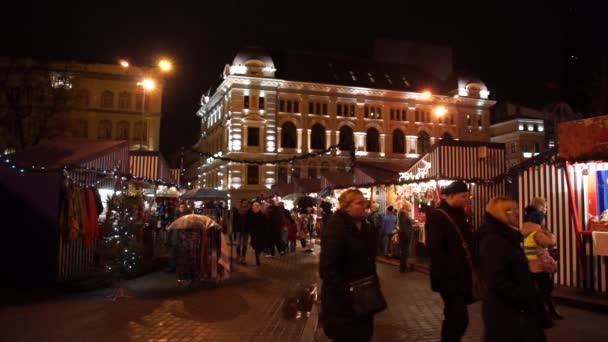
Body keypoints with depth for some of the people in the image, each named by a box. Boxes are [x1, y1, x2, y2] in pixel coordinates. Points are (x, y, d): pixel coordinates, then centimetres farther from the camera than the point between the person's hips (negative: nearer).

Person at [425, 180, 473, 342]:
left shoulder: (459, 214, 13)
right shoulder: (436, 215, -13)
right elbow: (434, 249, -19)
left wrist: (469, 269, 8)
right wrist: (451, 271, -18)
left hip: (461, 275, 8)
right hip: (449, 277, -8)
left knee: (453, 317, 16)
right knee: (460, 318, -8)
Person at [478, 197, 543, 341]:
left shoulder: (508, 237, 12)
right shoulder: (493, 241, -20)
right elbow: (497, 282, -26)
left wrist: (528, 296, 8)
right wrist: (526, 297, -17)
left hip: (515, 308, 10)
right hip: (503, 311, -10)